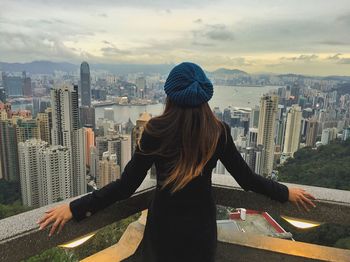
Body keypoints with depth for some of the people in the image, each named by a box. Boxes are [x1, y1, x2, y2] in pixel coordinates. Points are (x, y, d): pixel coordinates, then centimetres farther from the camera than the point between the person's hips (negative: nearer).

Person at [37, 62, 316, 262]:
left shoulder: (156, 131, -20)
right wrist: (286, 192, 8)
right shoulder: (219, 132, -15)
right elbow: (246, 179, -8)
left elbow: (126, 186, -19)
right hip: (201, 225, 2)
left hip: (165, 226, -1)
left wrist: (74, 208, -11)